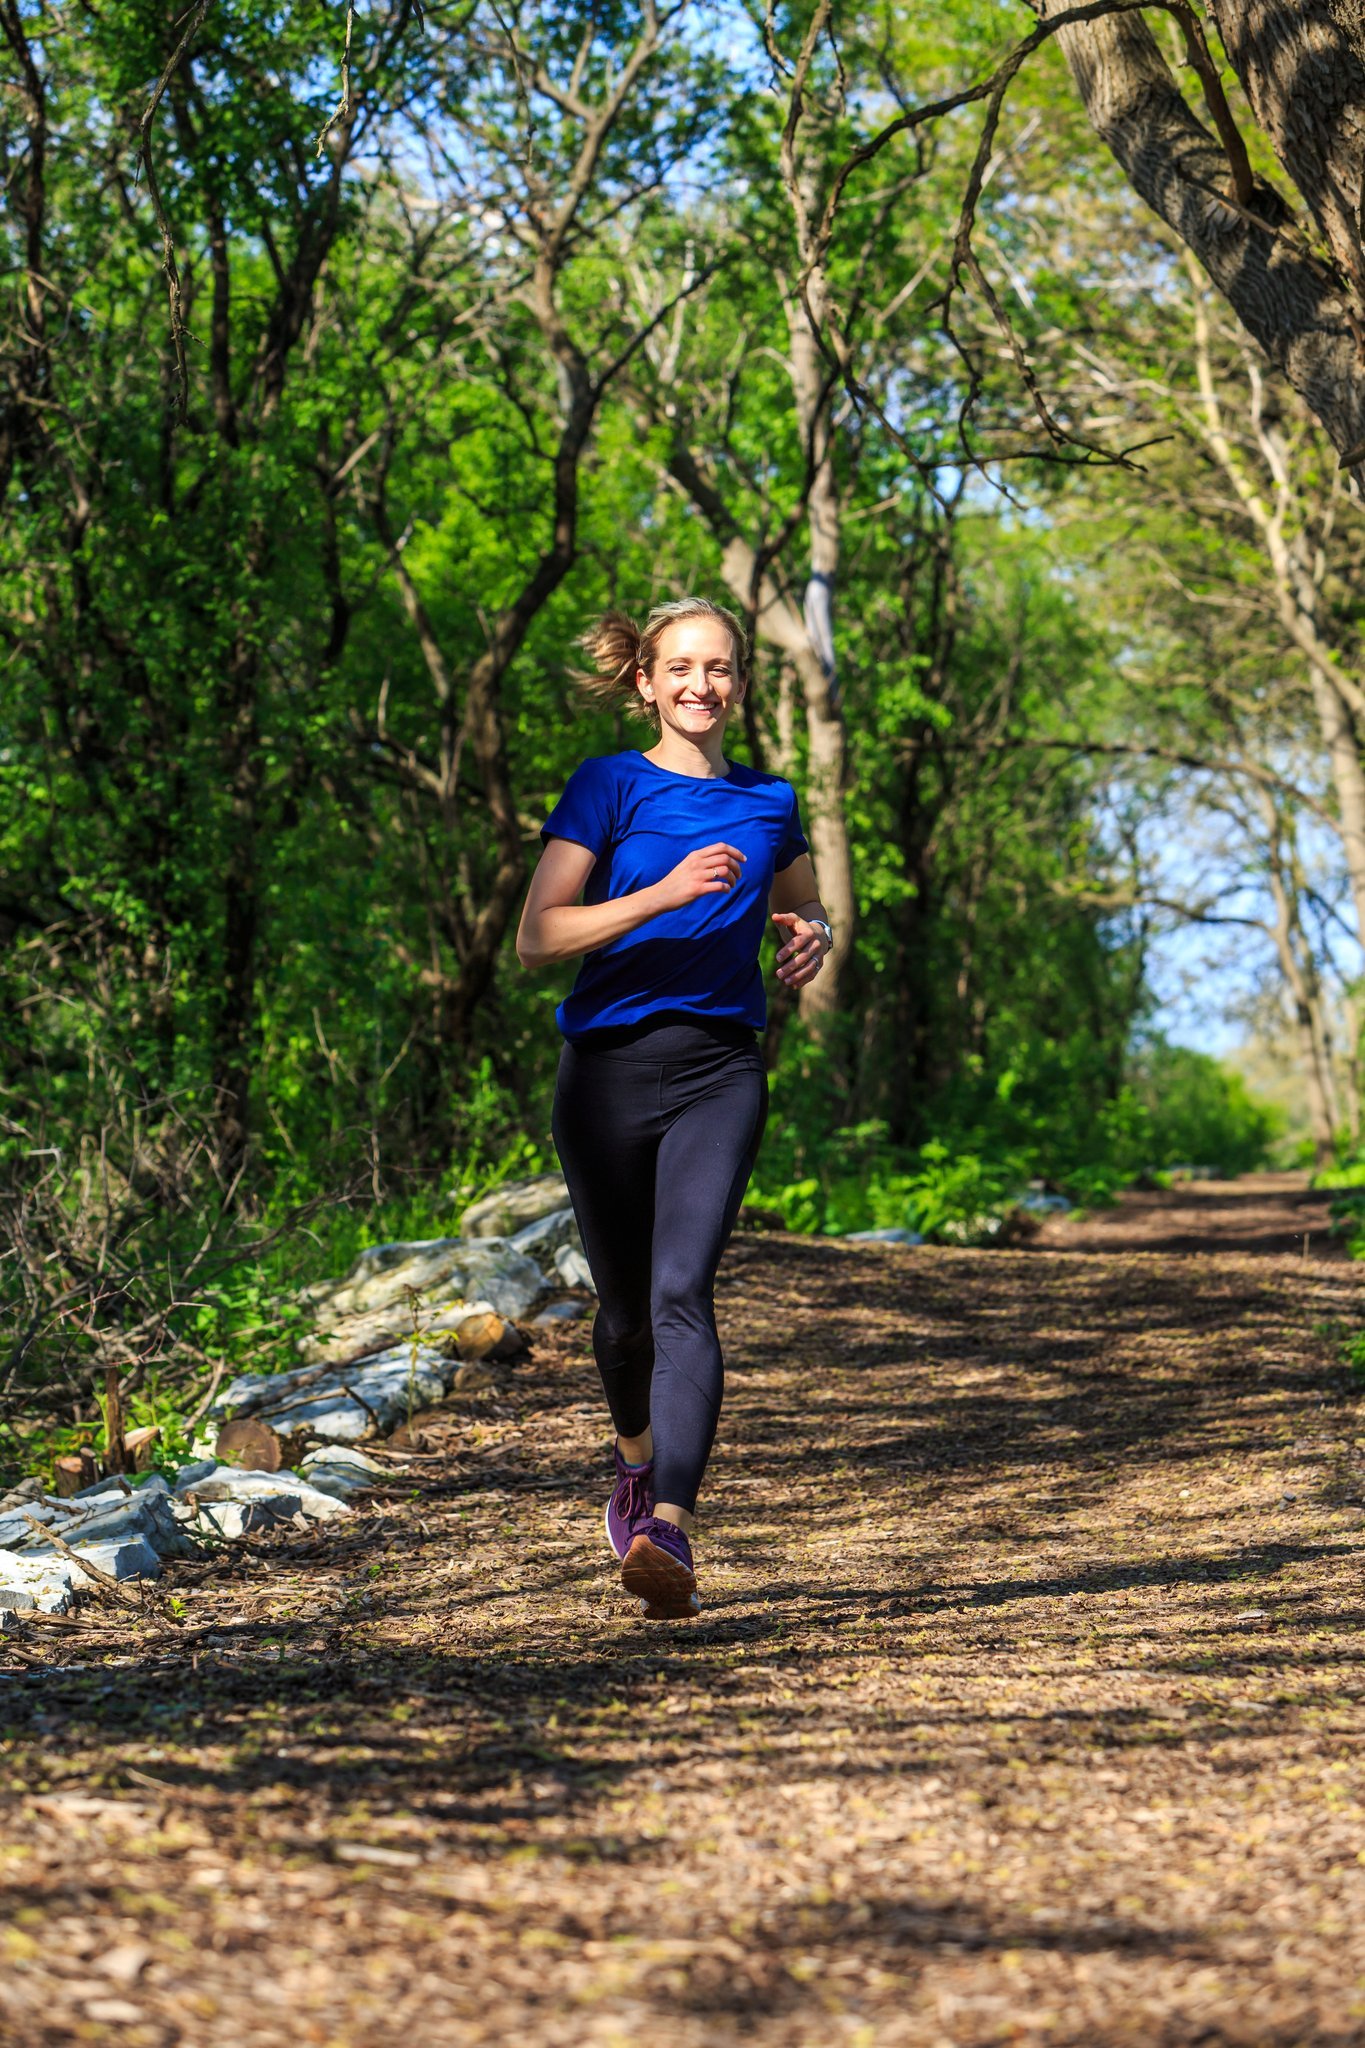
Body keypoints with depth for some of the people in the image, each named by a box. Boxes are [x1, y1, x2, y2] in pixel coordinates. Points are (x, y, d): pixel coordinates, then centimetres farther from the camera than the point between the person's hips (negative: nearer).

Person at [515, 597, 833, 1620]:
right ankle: (639, 1463, 44)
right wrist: (667, 892, -21)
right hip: (610, 1072, 0)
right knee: (626, 1302, 13)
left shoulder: (769, 802, 10)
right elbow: (538, 936, -10)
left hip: (719, 1073, 0)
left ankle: (669, 1534, -29)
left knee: (683, 1292, -18)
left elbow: (804, 905, 30)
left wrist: (813, 937, 5)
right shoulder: (608, 788, 0)